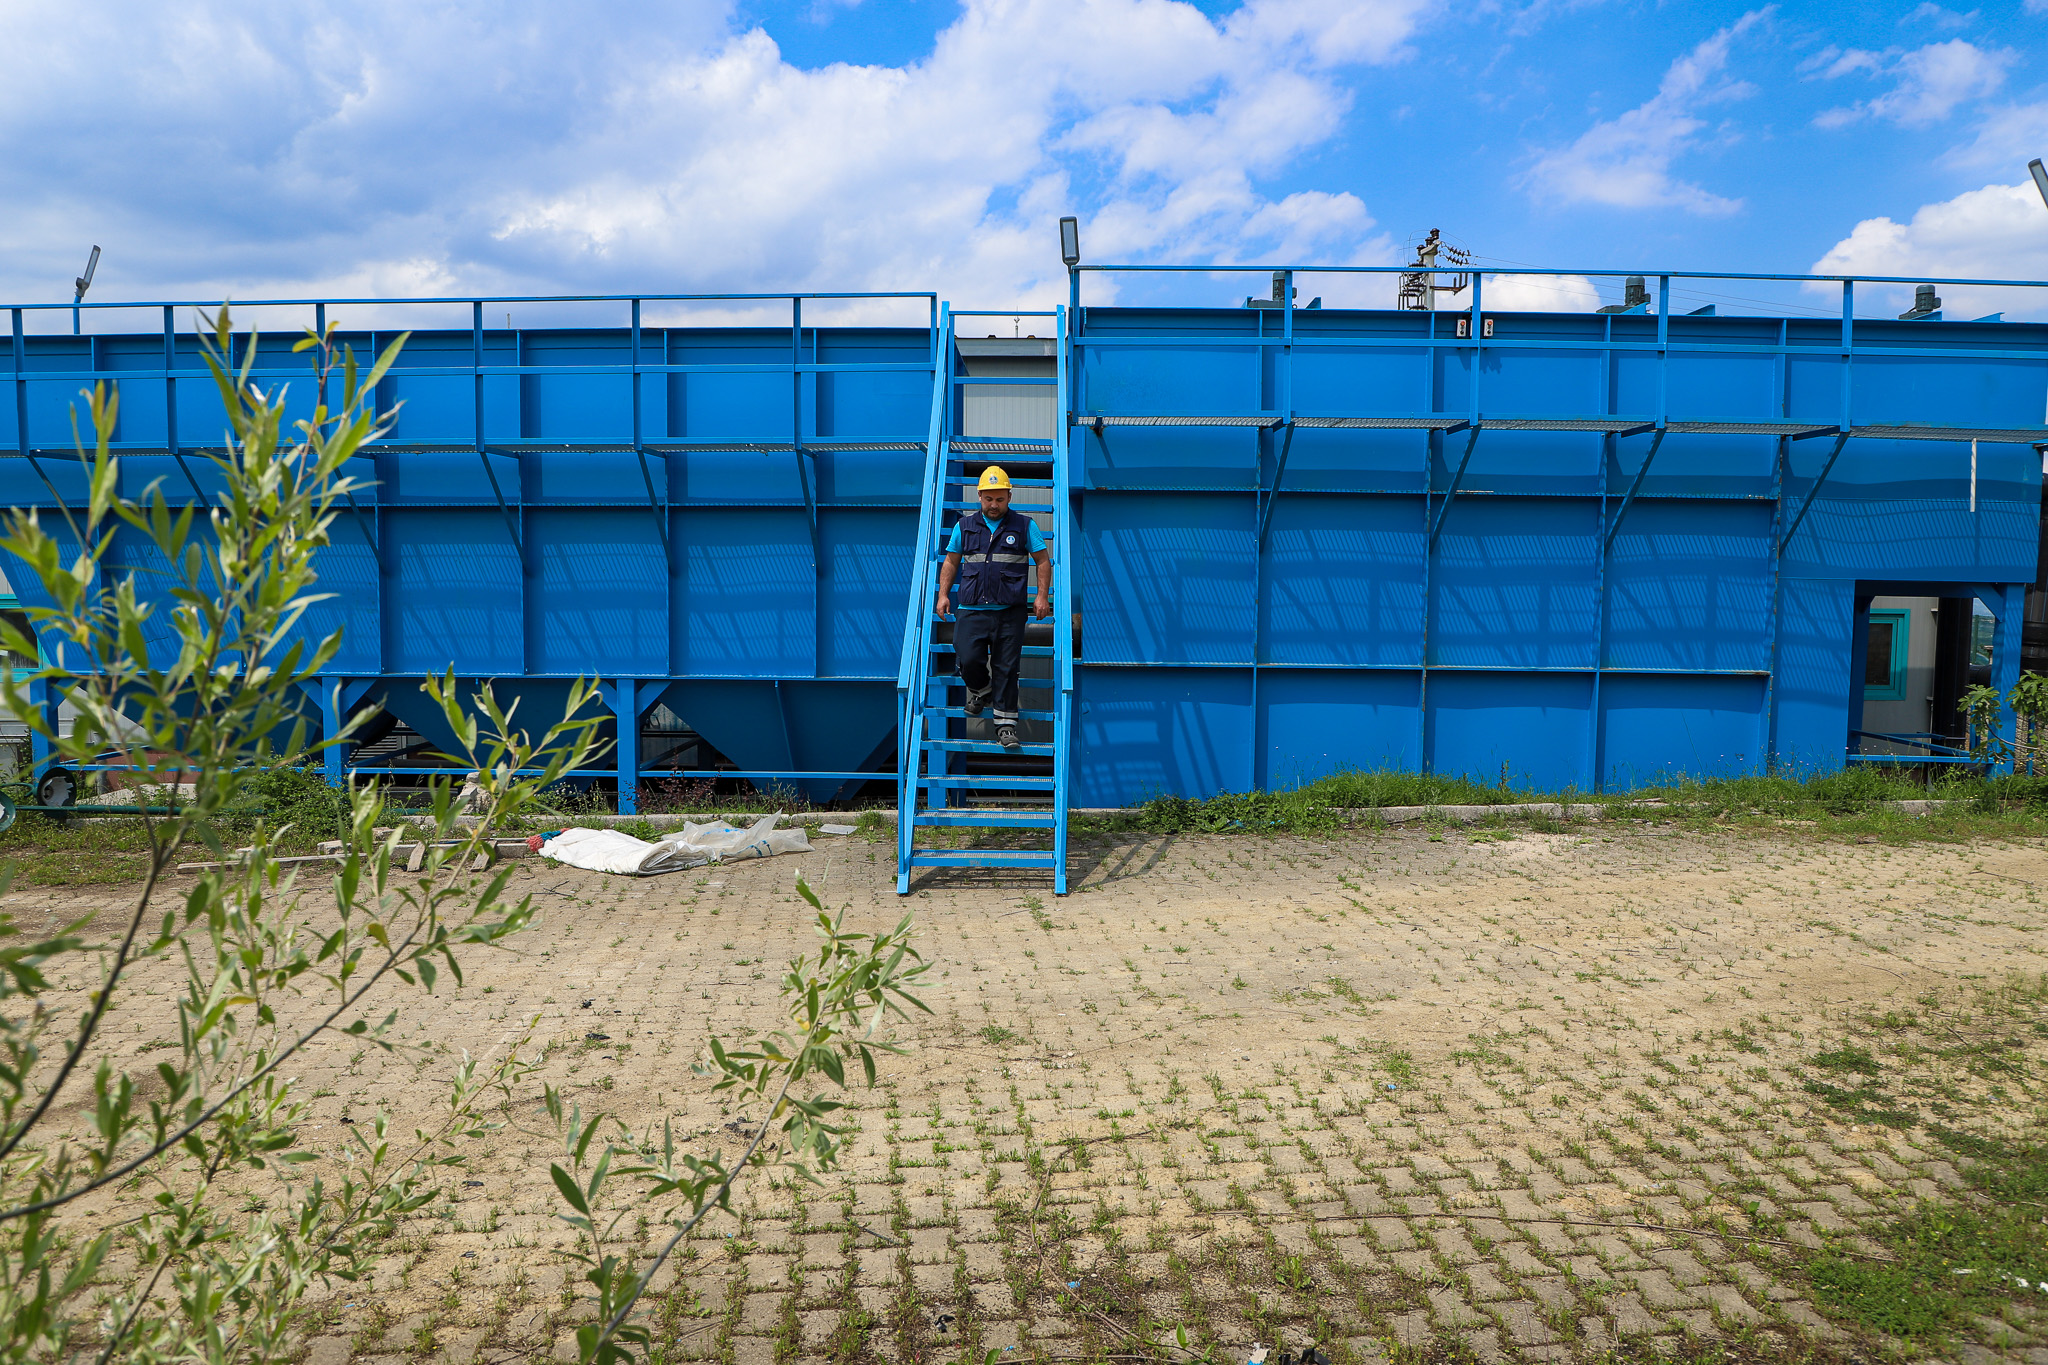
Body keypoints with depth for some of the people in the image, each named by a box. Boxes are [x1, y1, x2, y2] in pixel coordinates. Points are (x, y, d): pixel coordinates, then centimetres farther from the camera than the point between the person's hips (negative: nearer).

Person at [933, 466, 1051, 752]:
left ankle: (1006, 723, 7)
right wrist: (943, 594, 7)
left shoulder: (1024, 526, 6)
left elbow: (1043, 561, 8)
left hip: (1010, 612, -1)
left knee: (1006, 668, -2)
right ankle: (980, 689, 26)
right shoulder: (964, 526, 11)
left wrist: (1042, 596, -2)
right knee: (967, 659, -8)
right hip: (972, 610, 1)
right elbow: (951, 562, 17)